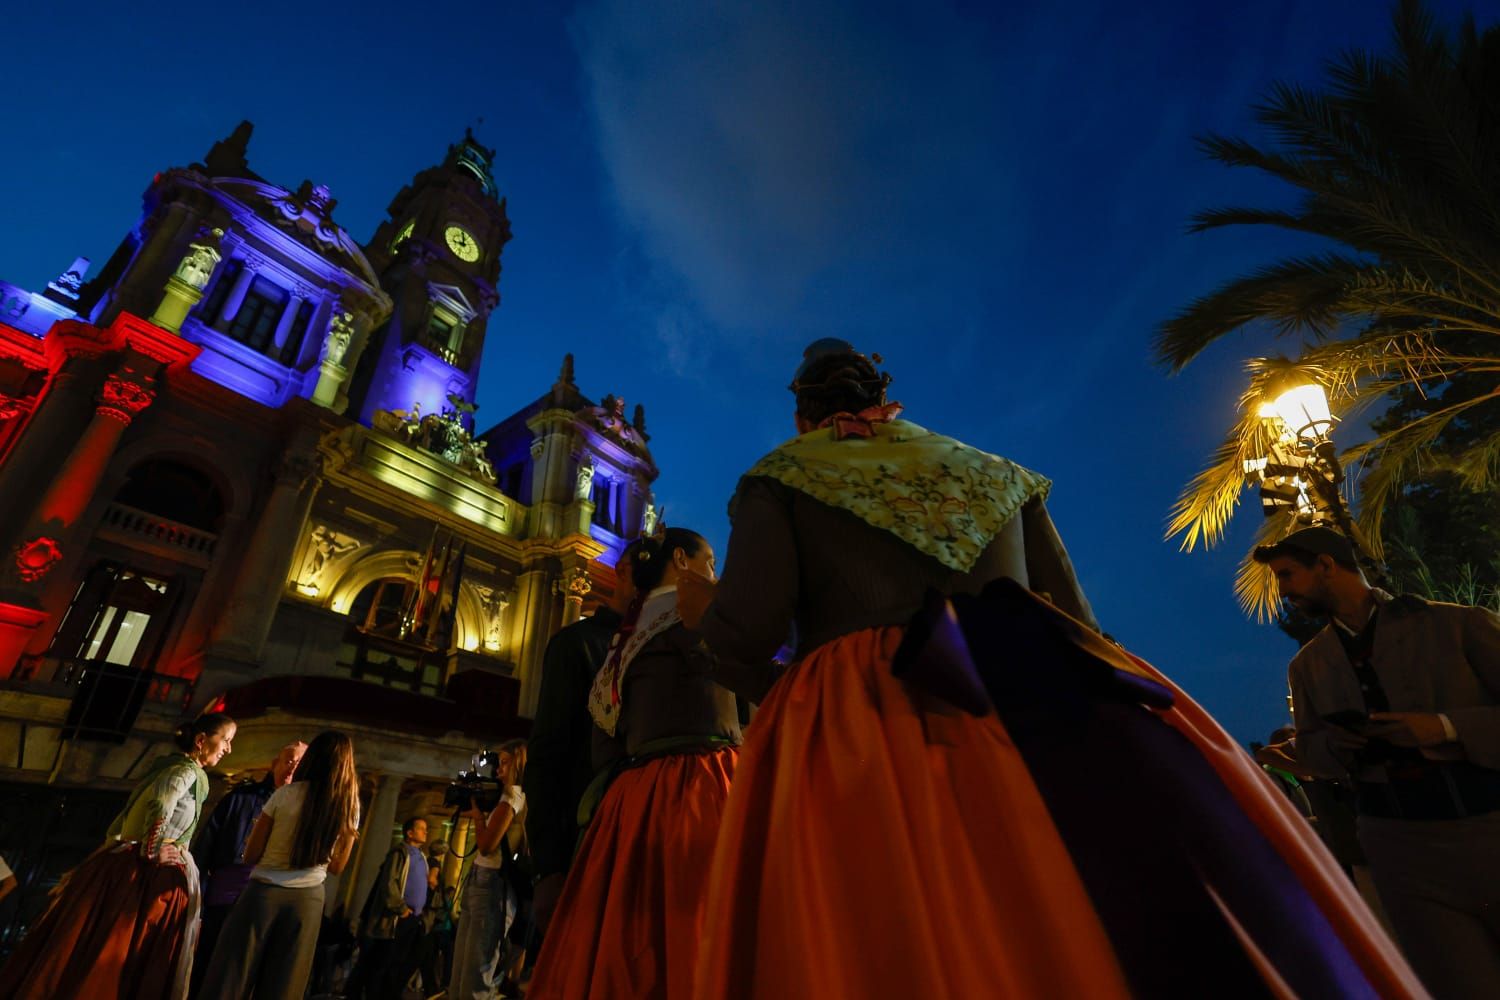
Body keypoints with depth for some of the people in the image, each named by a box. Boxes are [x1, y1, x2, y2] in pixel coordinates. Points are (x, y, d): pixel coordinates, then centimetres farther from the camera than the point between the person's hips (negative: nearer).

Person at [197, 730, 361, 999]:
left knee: (230, 977, 10)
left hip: (264, 892, -2)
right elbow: (336, 867, 8)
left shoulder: (286, 794, -9)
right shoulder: (350, 806, -3)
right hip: (308, 899, 2)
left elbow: (250, 856, -3)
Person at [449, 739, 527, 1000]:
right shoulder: (514, 797, 18)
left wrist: (477, 815, -3)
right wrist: (480, 815, 11)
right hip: (482, 883, 9)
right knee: (461, 976, 12)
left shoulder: (513, 795, -10)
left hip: (491, 886, -9)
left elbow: (486, 846, -18)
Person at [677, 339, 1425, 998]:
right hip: (1037, 700, 4)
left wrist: (701, 608, 21)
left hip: (863, 732, -2)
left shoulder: (776, 478, 14)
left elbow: (750, 634, 0)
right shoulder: (994, 472, 24)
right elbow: (1075, 621, 18)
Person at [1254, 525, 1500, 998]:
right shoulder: (1308, 665, 7)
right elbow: (1310, 751, 13)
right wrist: (1339, 744, -8)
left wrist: (1446, 728, -20)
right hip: (1401, 850, 2)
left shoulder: (1459, 623, -3)